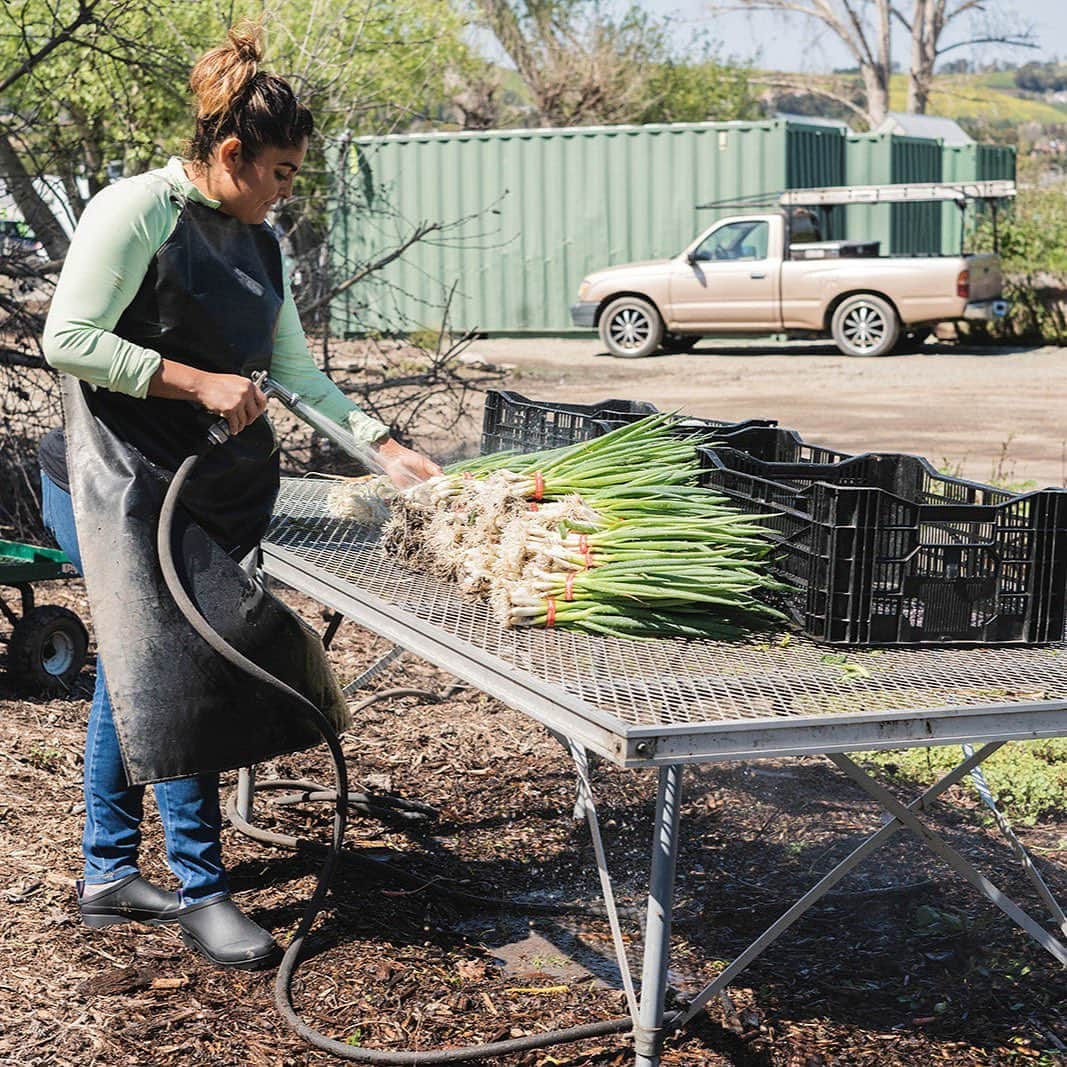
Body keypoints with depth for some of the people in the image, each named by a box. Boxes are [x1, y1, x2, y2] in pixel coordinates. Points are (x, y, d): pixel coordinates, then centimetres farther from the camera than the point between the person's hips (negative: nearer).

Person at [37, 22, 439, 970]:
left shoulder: (259, 238, 14)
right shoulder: (137, 210, -11)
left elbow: (293, 367, 17)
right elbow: (68, 339, -16)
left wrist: (387, 448, 8)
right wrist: (198, 382, -18)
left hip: (224, 491, 8)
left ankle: (109, 873, 23)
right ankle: (200, 890, 5)